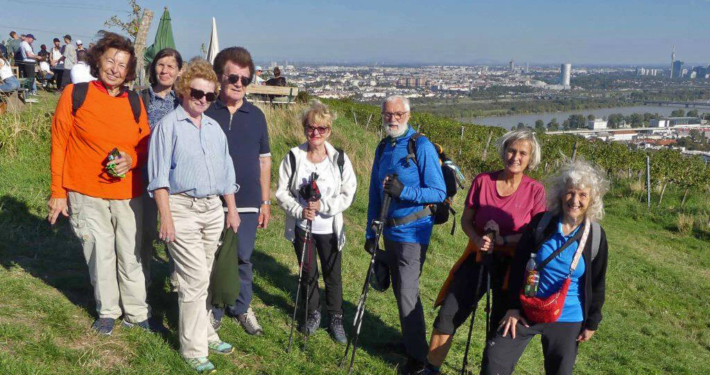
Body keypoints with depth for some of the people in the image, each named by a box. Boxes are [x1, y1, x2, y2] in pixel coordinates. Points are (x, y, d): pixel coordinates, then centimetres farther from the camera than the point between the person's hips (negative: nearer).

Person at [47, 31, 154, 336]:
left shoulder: (134, 102, 4)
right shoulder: (75, 94, -4)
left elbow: (146, 144, 12)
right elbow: (59, 144, -1)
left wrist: (132, 159, -11)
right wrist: (58, 192, -2)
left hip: (127, 194, 2)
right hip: (86, 194, -2)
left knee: (131, 257, 8)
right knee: (100, 255, 8)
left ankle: (136, 313, 24)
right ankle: (107, 311, 28)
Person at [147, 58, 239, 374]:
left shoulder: (215, 128, 13)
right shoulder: (168, 125, -5)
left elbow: (226, 172, 18)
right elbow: (159, 176, -8)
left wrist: (232, 210, 15)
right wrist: (166, 217, -14)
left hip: (213, 209, 6)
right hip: (182, 208, -5)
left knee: (201, 278, 15)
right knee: (195, 279, -6)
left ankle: (204, 333, 27)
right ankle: (194, 348, 5)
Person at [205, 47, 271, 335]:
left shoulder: (256, 115, 7)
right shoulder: (206, 112, -2)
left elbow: (264, 159, 11)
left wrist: (265, 201, 8)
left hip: (247, 203, 2)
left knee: (243, 258, 11)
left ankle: (242, 307, 29)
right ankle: (213, 311, 23)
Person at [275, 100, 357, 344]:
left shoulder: (340, 159, -6)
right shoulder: (293, 157, -5)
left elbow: (348, 194, -5)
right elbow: (282, 192, -3)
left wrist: (323, 206, -19)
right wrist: (299, 210, -19)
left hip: (330, 228, 0)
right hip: (301, 227, 1)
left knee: (333, 275, 6)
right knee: (307, 273, 12)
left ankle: (336, 319, 25)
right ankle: (313, 314, 34)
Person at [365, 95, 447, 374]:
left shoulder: (421, 146, -14)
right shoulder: (383, 148, 7)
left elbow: (439, 193, -17)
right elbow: (375, 193, 13)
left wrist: (403, 191, -30)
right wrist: (371, 232, 12)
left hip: (412, 233, -7)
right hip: (390, 232, 7)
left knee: (407, 295, -6)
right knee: (400, 293, 17)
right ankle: (408, 341, 34)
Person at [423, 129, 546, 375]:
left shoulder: (535, 191, -9)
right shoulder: (483, 181, -6)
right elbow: (466, 220, 2)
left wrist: (503, 239, -21)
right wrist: (477, 239, -17)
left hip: (511, 264, -1)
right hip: (478, 258, 1)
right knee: (448, 316, -2)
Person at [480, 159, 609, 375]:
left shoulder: (596, 236, -7)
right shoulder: (541, 223, -8)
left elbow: (597, 283, 1)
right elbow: (518, 265, -2)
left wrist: (592, 322, 3)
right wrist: (514, 306, -2)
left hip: (567, 320, 0)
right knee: (495, 357, -6)